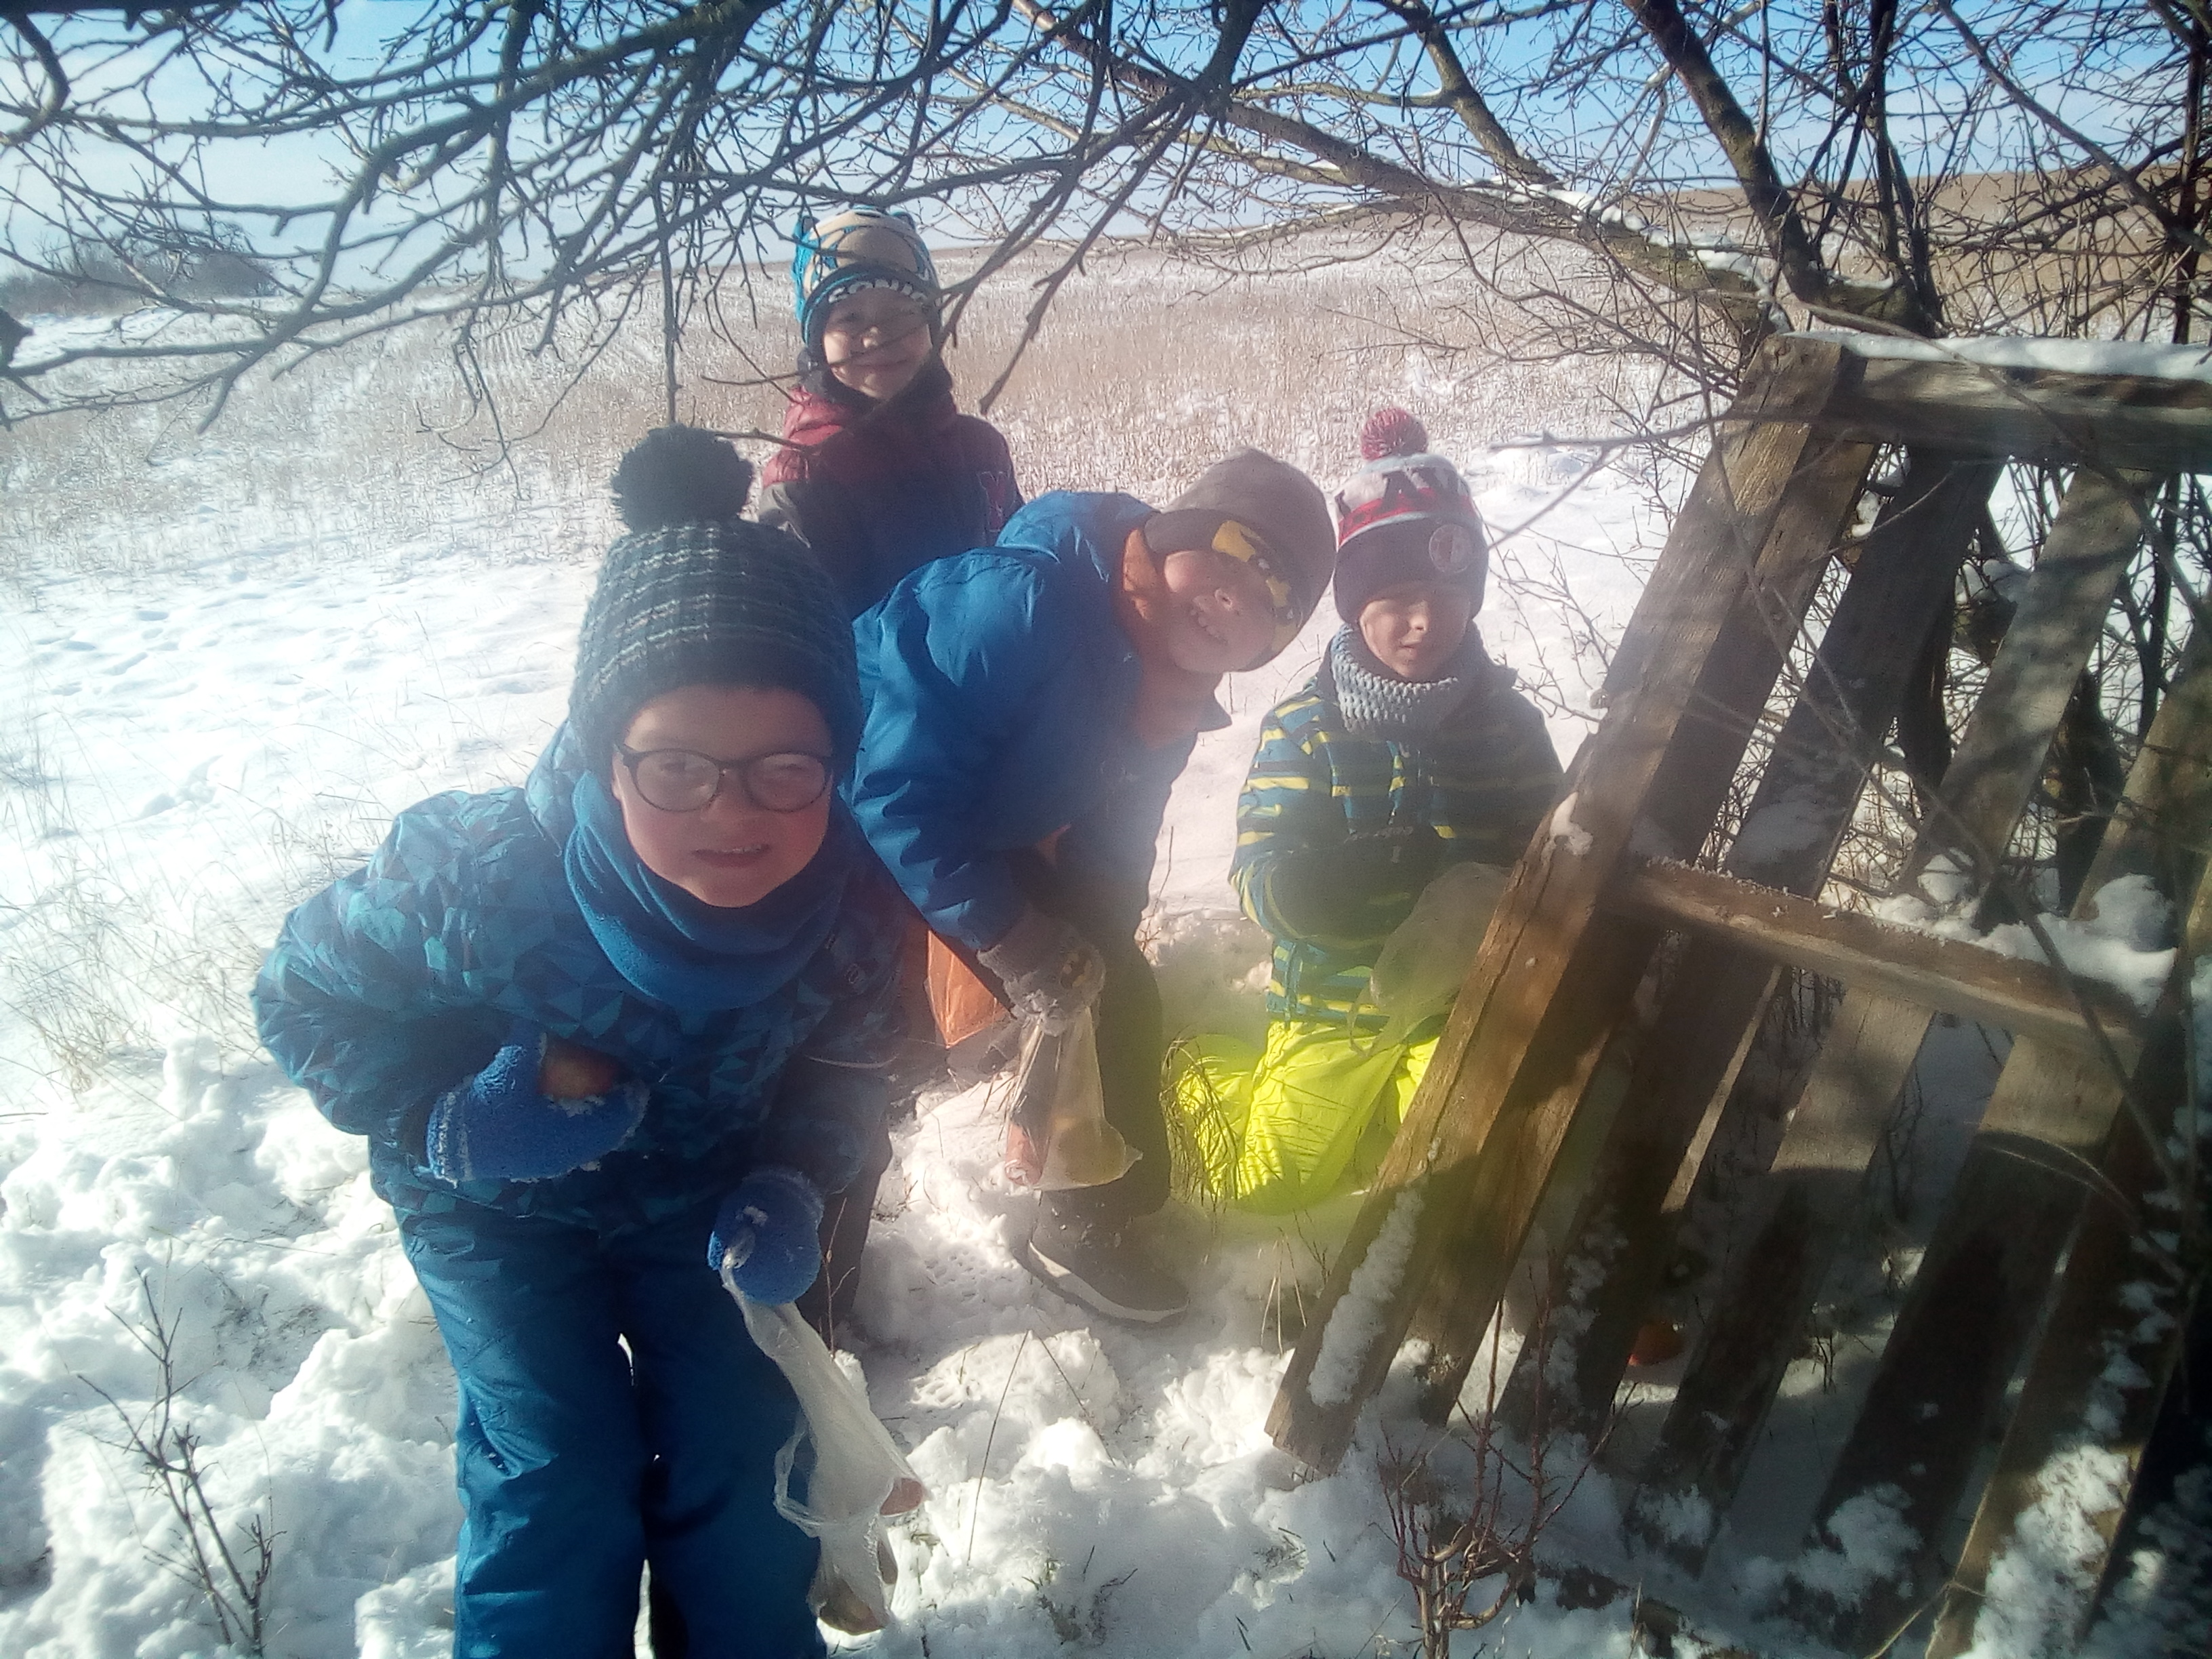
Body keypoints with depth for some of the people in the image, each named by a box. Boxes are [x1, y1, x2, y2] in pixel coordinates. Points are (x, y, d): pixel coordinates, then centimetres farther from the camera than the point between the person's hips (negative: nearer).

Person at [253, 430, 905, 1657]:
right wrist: (454, 1118, -33)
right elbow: (304, 1001, -18)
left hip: (699, 1192, 3)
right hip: (499, 1208, -2)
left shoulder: (853, 901, -29)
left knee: (736, 1455, 9)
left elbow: (840, 1065, -8)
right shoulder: (475, 877, -37)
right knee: (560, 1483, -2)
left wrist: (789, 1188, -25)